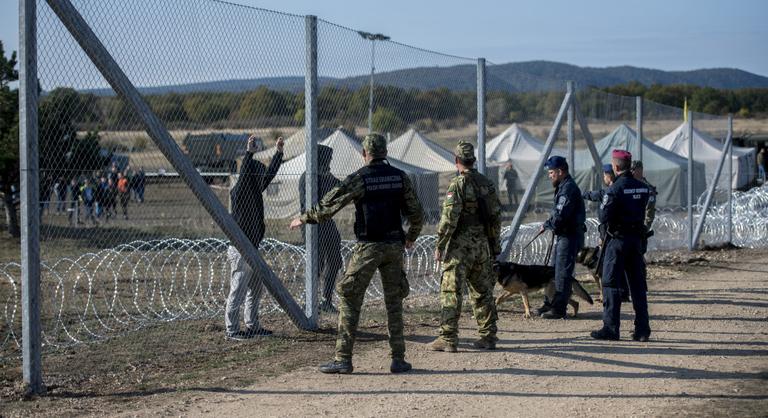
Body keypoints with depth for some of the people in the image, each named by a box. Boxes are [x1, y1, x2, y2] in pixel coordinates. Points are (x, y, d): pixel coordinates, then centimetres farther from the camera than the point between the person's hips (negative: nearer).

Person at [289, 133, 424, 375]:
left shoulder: (359, 179, -8)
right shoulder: (400, 177, 5)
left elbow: (329, 205, -5)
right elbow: (416, 214, 9)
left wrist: (304, 219, 9)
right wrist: (411, 237, 26)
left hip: (368, 247, -4)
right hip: (394, 246, 4)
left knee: (349, 299, 1)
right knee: (394, 302, 12)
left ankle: (343, 358, -4)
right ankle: (398, 359, 10)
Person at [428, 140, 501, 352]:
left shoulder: (458, 184, -13)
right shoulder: (487, 184, 8)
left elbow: (449, 218, -17)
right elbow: (496, 217, 12)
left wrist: (439, 245, -10)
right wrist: (495, 245, 19)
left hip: (460, 247, -7)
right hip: (483, 246, 7)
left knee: (451, 291, -4)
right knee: (483, 292, 12)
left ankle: (448, 339, -6)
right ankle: (488, 337, 15)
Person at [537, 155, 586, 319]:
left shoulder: (569, 188, -19)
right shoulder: (563, 186, 15)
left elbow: (560, 215, -25)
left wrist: (549, 224, -8)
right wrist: (547, 225, 9)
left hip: (570, 236, -11)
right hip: (564, 235, 11)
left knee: (563, 273, -6)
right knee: (558, 271, 17)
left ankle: (558, 309, -2)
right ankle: (552, 304, 26)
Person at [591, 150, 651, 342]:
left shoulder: (615, 189, -14)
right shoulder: (643, 188, 6)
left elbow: (604, 217, -14)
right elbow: (643, 213, 12)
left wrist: (604, 205, 4)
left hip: (618, 239, -6)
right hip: (637, 238, 6)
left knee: (611, 283, 0)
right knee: (638, 285, 9)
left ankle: (611, 328, -3)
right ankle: (642, 329, 9)